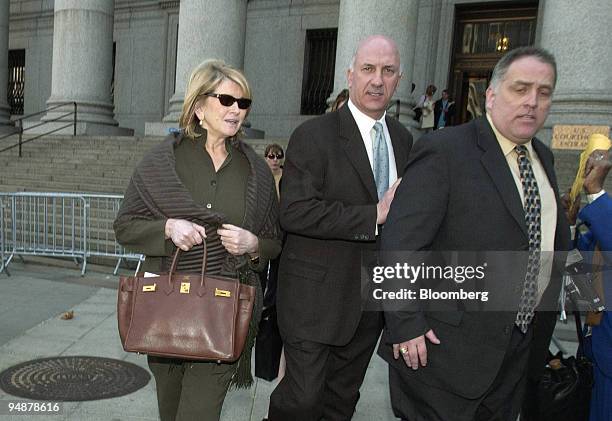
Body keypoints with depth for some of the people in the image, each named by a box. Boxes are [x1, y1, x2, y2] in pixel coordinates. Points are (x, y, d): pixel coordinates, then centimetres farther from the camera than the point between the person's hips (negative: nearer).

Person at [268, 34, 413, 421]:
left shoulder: (403, 139, 8)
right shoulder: (313, 136, -12)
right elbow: (295, 212, -23)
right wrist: (374, 215, -23)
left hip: (374, 298, 6)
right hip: (317, 297, -6)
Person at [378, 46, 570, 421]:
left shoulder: (544, 158, 10)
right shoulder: (444, 151, -15)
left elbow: (556, 244, 19)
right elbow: (400, 243, -19)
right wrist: (406, 325, -19)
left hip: (519, 351, 8)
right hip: (445, 348, -7)